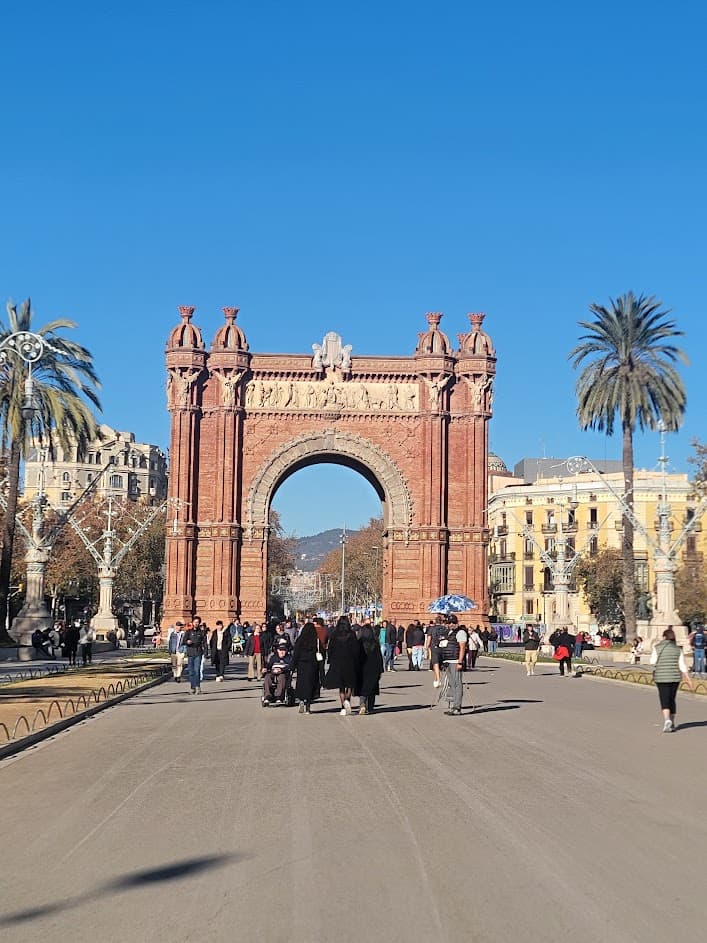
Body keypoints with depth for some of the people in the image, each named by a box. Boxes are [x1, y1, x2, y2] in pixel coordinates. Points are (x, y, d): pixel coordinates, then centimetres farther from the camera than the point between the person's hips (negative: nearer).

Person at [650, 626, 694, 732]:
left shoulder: (657, 648, -6)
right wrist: (688, 679, 0)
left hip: (661, 678, -3)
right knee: (672, 700, 16)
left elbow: (653, 662, -1)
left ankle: (667, 720, -27)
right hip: (675, 677, 3)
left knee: (664, 701, -3)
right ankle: (672, 724, 22)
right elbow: (683, 666, -2)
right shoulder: (678, 649, 1)